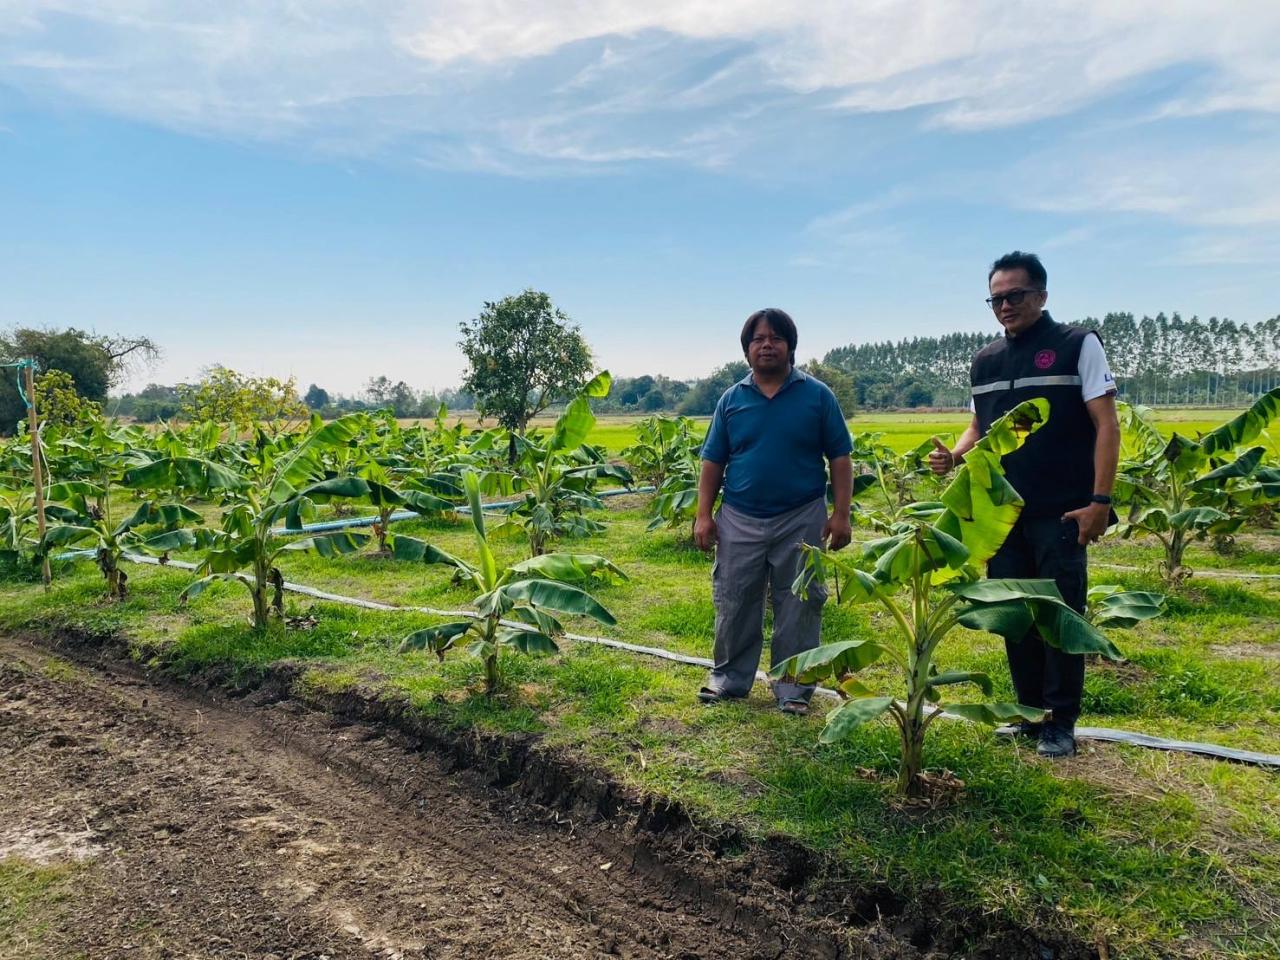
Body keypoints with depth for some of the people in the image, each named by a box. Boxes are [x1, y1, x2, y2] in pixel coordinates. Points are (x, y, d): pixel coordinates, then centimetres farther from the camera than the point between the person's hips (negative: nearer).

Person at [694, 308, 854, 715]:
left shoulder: (817, 395, 0)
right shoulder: (732, 399, 5)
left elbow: (840, 458, 1)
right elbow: (712, 462, 7)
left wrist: (841, 514, -7)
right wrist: (703, 515, 0)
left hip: (801, 520, -1)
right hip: (739, 520, 2)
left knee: (799, 607, 7)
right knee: (733, 603, 10)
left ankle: (793, 688, 21)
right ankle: (729, 678, 27)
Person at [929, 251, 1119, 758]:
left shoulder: (1078, 344, -3)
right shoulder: (986, 361, 13)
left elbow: (1106, 424, -7)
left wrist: (1100, 500, -14)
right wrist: (954, 455, -4)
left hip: (1060, 514, -5)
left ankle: (1061, 723, 14)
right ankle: (1030, 712, 24)